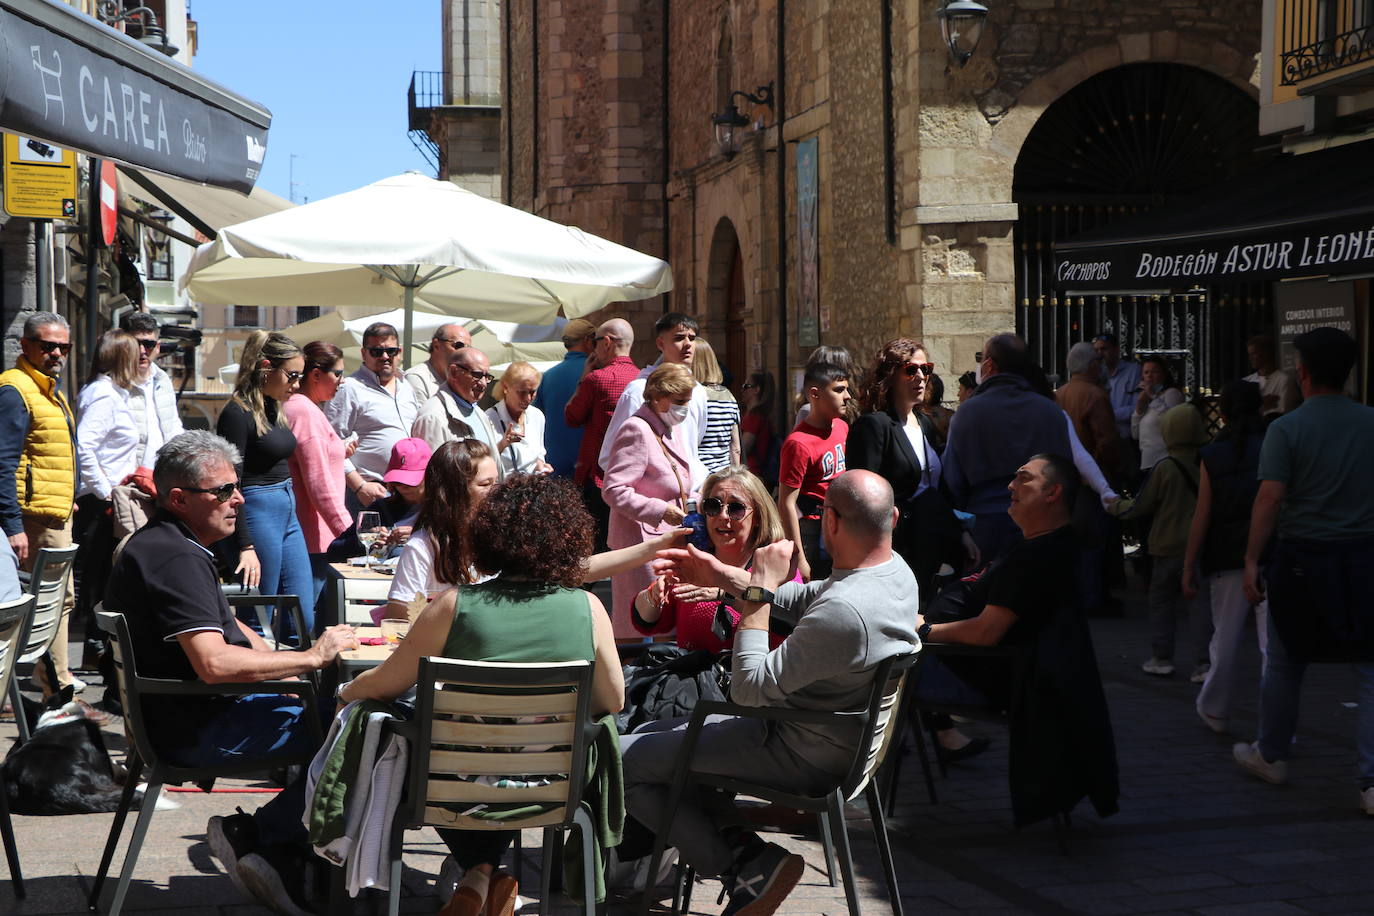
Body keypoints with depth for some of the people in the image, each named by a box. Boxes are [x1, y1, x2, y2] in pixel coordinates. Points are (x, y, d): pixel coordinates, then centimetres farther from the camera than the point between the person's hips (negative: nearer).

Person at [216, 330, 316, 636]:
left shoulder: (275, 409, 12)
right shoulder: (237, 414, -14)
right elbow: (231, 484, -16)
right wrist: (245, 547, -20)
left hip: (288, 513, 9)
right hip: (258, 513, -9)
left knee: (303, 620, 7)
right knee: (258, 622, -1)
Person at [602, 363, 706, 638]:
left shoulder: (671, 429, 17)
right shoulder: (637, 430, -14)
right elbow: (613, 490, -21)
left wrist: (691, 500, 10)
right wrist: (661, 510, -23)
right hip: (642, 541, -9)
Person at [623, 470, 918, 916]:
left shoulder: (843, 612, -34)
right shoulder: (895, 570, -4)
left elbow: (748, 688, -25)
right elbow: (802, 600, 13)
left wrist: (757, 591, -18)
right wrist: (724, 576, 6)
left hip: (804, 758, -10)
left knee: (620, 759, -8)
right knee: (658, 732, 21)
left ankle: (750, 865, -6)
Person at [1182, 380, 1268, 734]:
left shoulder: (1213, 456, 0)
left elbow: (1202, 517, -2)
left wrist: (1189, 568, 3)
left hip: (1227, 559, 0)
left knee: (1225, 638, 13)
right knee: (1274, 641, -1)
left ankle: (1215, 711, 27)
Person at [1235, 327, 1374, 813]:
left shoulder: (1287, 429, -9)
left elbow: (1269, 498, -14)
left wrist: (1252, 561, -9)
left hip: (1303, 558, -2)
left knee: (1284, 664, 15)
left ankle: (1271, 755, 31)